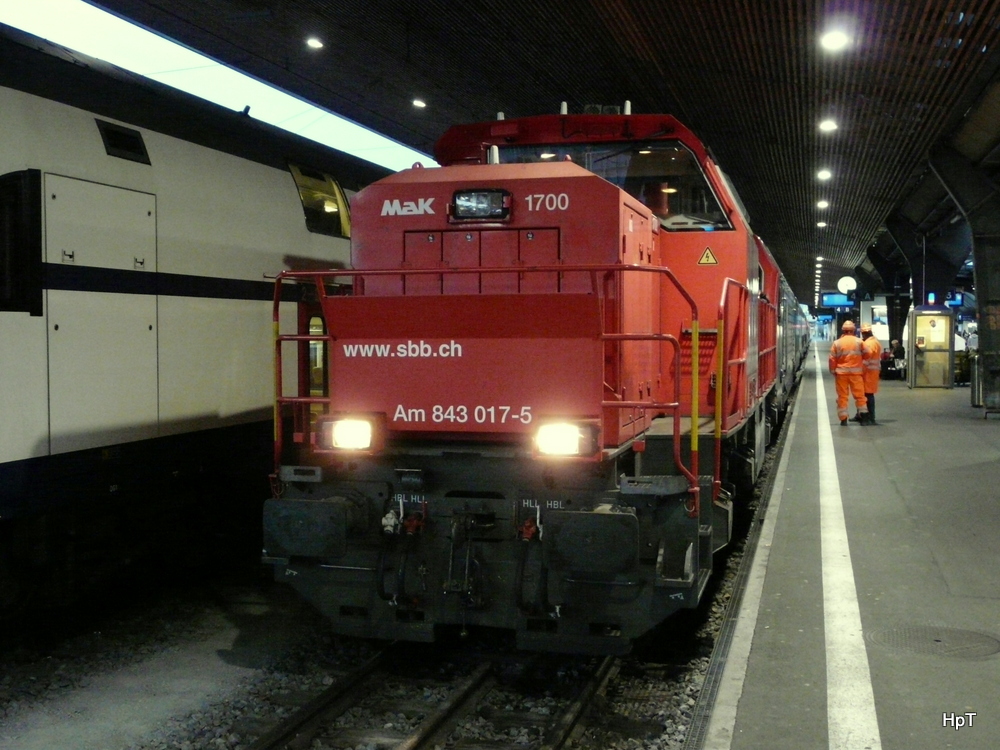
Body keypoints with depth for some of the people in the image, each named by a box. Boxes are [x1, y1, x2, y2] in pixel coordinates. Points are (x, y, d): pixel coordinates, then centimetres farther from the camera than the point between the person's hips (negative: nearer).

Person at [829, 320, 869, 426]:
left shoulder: (837, 343, -1)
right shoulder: (859, 342, -1)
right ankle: (864, 416, 2)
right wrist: (864, 371, 12)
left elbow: (832, 359, -2)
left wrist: (833, 371, 9)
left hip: (841, 373, 0)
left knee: (842, 396, 4)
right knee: (859, 395, 6)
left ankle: (843, 419, 3)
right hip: (856, 372, 0)